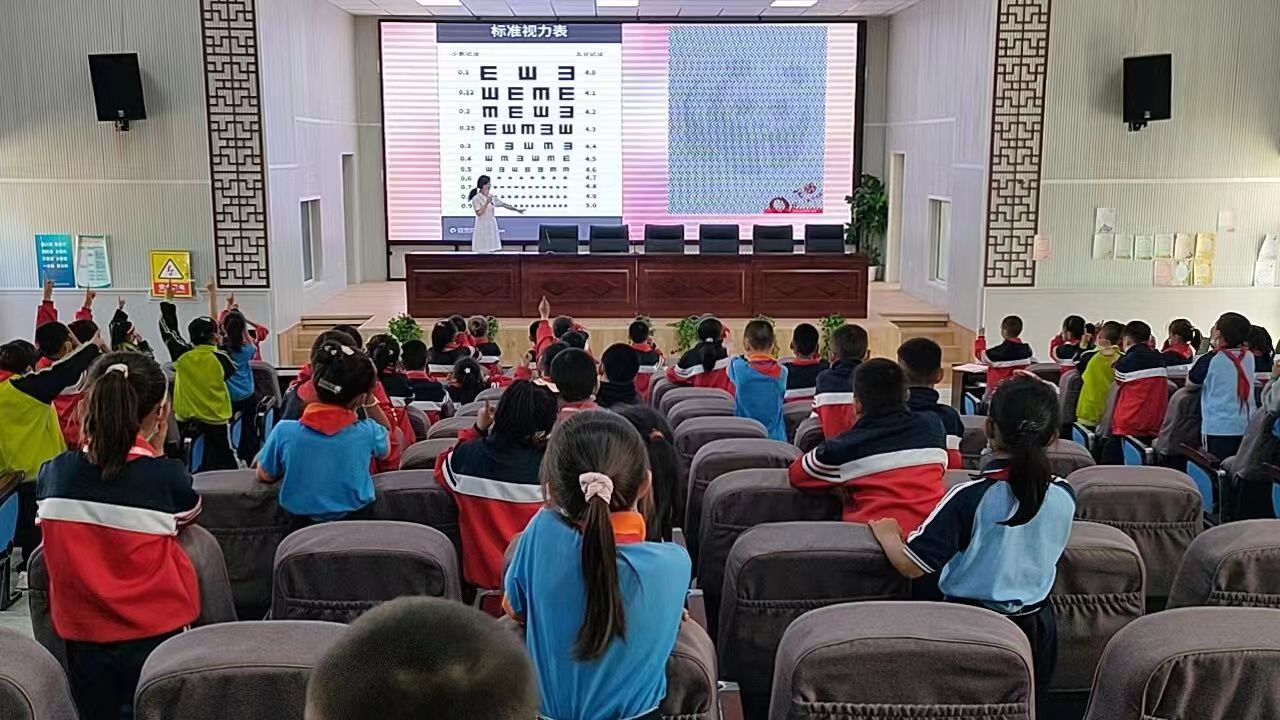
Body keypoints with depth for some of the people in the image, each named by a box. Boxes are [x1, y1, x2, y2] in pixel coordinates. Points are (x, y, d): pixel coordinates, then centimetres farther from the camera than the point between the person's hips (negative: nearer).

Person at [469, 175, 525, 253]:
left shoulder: (491, 197, 8)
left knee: (492, 250, 5)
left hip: (491, 226, 6)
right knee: (482, 252, -5)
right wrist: (487, 203, -23)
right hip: (482, 227, -6)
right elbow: (479, 213, -17)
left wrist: (517, 210, 16)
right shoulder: (476, 198, -9)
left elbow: (503, 204, 14)